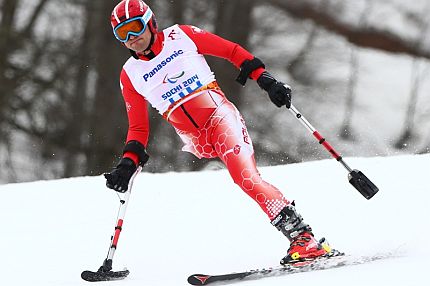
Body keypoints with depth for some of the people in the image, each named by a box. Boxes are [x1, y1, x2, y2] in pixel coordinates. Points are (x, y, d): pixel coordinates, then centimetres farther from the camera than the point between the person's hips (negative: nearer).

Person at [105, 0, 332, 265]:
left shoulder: (181, 36, 2)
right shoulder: (130, 76, 10)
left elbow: (233, 51, 7)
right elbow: (138, 129, 14)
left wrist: (266, 80, -1)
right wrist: (128, 163, -1)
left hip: (221, 115, -3)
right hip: (195, 142, 4)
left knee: (246, 178, -24)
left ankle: (303, 237, -25)